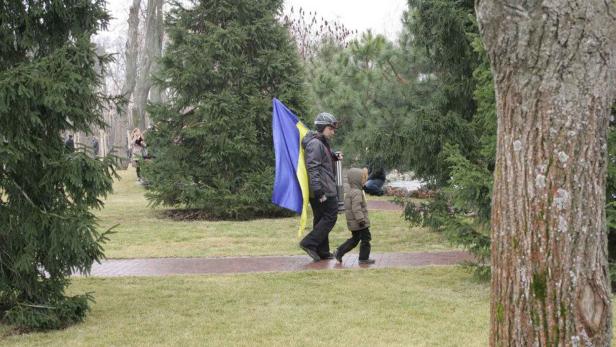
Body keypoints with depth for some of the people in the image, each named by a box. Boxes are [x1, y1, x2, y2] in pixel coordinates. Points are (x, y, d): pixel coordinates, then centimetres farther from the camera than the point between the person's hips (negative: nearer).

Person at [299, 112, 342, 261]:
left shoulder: (322, 143, 18)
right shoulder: (315, 144, -15)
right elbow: (313, 168, -22)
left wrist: (334, 156, 12)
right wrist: (319, 191, -26)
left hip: (321, 190, 10)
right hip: (324, 190, -10)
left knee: (321, 219, 13)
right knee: (330, 217, -6)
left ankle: (322, 252, 18)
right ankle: (309, 243, -9)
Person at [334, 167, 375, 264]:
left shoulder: (349, 192, 16)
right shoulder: (357, 193, -17)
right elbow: (356, 208, -25)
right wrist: (361, 219, -26)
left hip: (353, 223, 10)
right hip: (359, 223, -10)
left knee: (354, 239, 18)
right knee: (365, 239, 0)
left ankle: (339, 252, 15)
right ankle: (363, 258, 4)